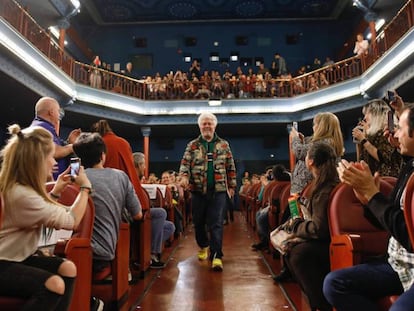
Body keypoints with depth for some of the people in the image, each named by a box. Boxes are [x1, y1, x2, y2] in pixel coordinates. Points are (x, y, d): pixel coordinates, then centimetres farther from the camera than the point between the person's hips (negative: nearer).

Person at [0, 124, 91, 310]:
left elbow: (43, 212, 18)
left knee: (67, 268, -8)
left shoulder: (20, 186, 2)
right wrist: (85, 188, -14)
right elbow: (71, 221, -25)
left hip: (17, 256, 10)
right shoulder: (21, 194, -29)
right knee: (54, 284, -27)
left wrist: (55, 192, 7)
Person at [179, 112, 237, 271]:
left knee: (216, 224, -5)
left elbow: (230, 167, 10)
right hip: (198, 191, 1)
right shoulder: (192, 145, 7)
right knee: (198, 222, 13)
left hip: (219, 191, -1)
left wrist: (232, 185, 8)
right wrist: (184, 176, -22)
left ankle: (216, 255, -1)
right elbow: (185, 162, -2)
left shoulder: (224, 145, 8)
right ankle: (203, 246, 38)